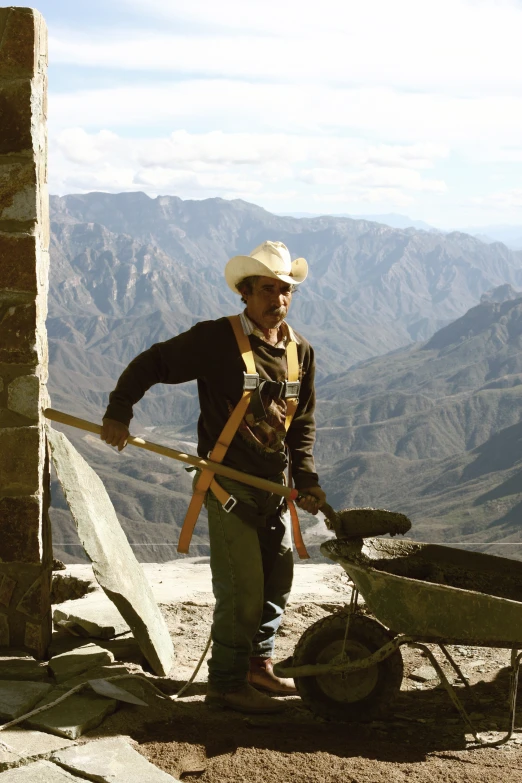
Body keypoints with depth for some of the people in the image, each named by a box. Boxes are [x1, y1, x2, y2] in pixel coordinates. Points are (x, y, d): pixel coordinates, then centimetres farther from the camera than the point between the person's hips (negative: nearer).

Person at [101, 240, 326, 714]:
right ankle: (226, 684, 9)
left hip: (274, 486, 7)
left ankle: (259, 667, 33)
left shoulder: (301, 351, 7)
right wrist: (119, 412, -16)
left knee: (277, 583, 15)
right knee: (242, 590, -7)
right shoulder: (215, 339, -11)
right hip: (229, 484, -7)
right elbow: (151, 364, -4)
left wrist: (306, 479, 3)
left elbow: (302, 424, 13)